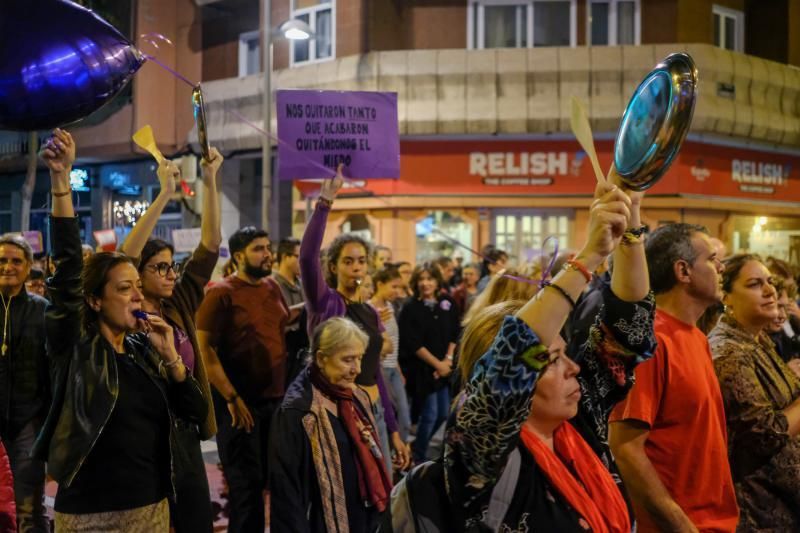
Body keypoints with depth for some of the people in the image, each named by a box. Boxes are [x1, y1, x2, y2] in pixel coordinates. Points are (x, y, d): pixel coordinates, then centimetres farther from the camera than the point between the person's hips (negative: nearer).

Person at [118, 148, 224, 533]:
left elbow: (210, 246, 3)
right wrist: (165, 193, -25)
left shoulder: (180, 307, 6)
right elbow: (126, 254, -23)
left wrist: (210, 183, -5)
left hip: (185, 434, 6)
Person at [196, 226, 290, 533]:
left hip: (276, 398, 6)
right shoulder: (221, 293, -11)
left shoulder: (272, 287, 9)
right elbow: (204, 350, -16)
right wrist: (232, 398, -18)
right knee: (247, 483, 3)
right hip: (240, 402, -6)